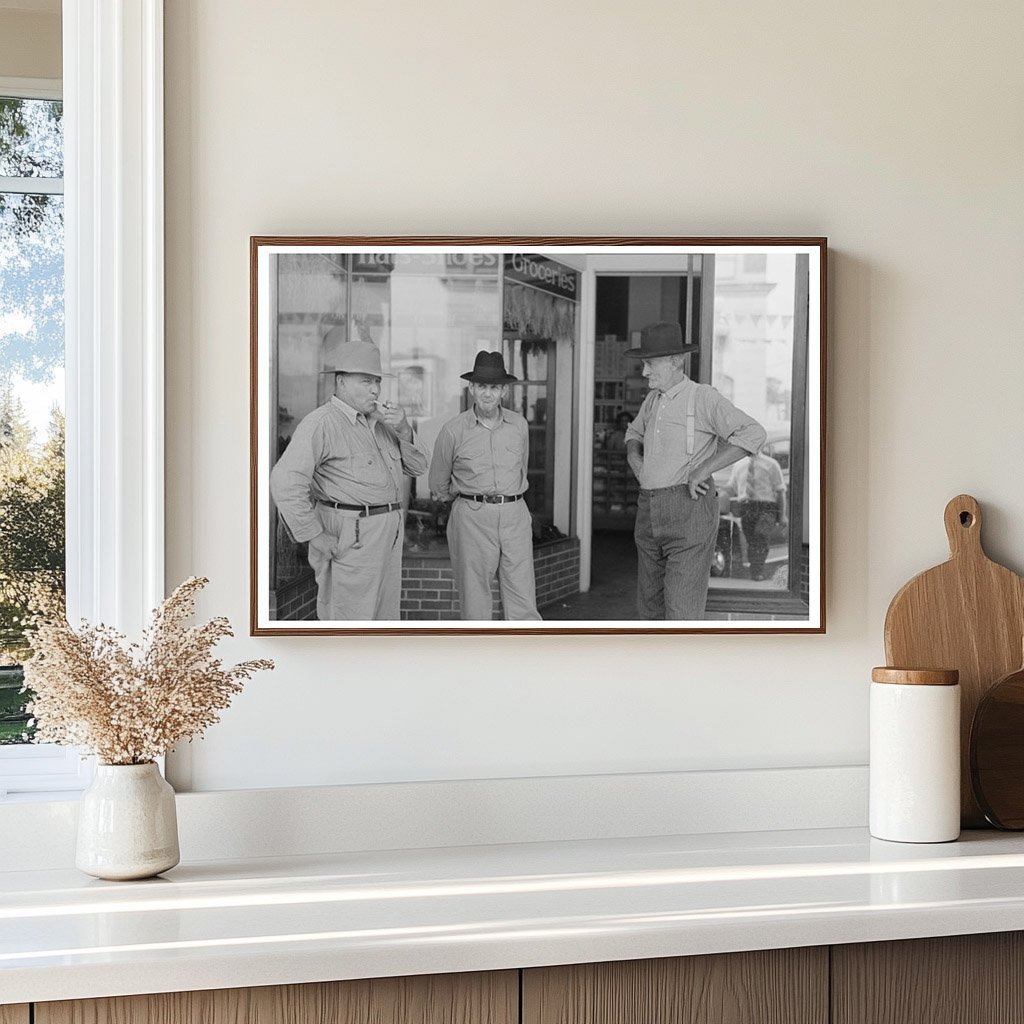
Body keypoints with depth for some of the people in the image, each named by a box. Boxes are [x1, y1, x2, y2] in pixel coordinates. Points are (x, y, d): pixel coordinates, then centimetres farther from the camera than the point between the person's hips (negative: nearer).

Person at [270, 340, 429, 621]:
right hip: (350, 539, -9)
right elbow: (285, 481, -23)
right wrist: (315, 536, -20)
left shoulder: (379, 421, 14)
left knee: (385, 619, 16)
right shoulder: (322, 423, -14)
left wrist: (404, 431, -5)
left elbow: (417, 466, 14)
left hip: (388, 535, 9)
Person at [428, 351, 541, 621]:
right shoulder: (453, 431, -2)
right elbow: (438, 484, 12)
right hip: (472, 518, -2)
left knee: (524, 603, 0)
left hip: (515, 516, 2)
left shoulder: (519, 424, 7)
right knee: (474, 601, 1)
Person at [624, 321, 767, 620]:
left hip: (690, 508, -8)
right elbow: (635, 432, 36)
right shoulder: (654, 399, 15)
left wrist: (702, 471, -20)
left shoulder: (703, 398, -8)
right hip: (650, 512, 8)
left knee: (682, 613, -12)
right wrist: (633, 456, 13)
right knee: (650, 606, 14)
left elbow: (753, 434, -21)